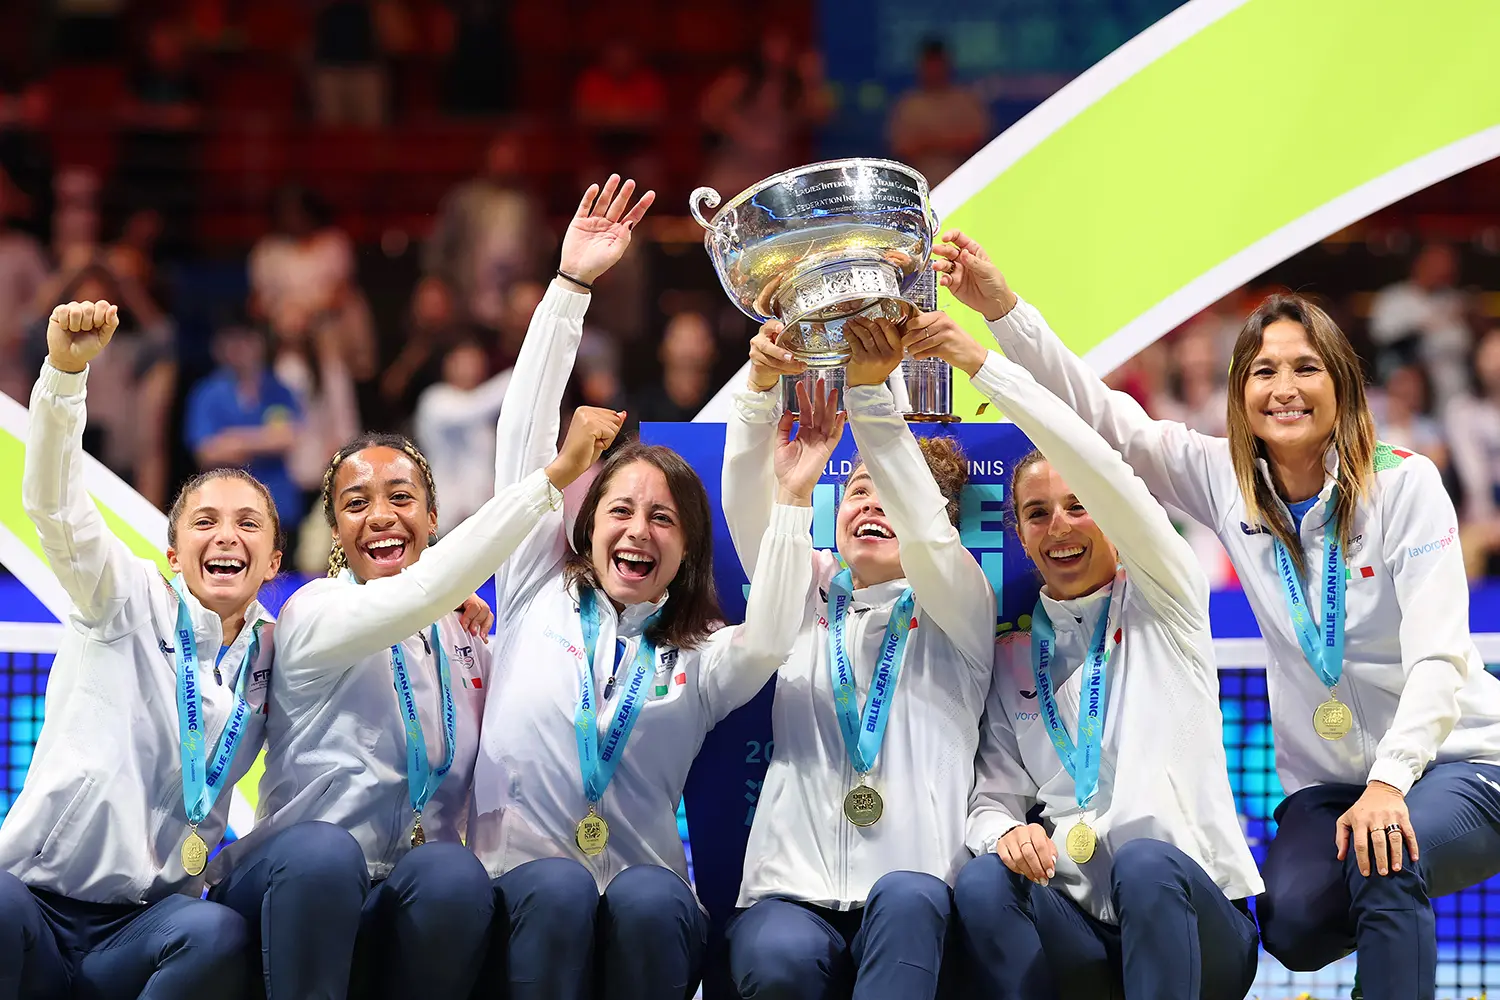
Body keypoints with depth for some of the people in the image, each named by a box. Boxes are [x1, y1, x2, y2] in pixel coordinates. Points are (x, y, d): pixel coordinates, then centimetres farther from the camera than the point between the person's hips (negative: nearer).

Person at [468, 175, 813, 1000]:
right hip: (522, 895, 0)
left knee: (644, 900, -33)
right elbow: (524, 439, 9)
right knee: (560, 891, -34)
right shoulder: (540, 596, 15)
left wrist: (793, 491, -17)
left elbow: (770, 638, -9)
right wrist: (569, 287, 2)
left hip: (646, 902, 1)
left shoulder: (702, 659, 16)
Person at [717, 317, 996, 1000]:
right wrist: (762, 386, -15)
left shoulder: (960, 611, 14)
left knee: (905, 898, -38)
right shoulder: (809, 597, 21)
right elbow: (746, 508, 4)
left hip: (911, 906, -1)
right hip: (794, 892, 1)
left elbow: (925, 528, -7)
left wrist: (868, 388, -21)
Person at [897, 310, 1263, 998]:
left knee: (1145, 862, -37)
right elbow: (993, 797, 10)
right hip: (1074, 925, 3)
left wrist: (984, 367, -17)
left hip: (1188, 915, -3)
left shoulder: (1164, 603, 5)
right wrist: (1003, 832, -17)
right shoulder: (1012, 655, 16)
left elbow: (1104, 471, -11)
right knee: (982, 884, -30)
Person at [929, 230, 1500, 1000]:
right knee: (1296, 928, -24)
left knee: (1385, 856, -36)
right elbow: (1101, 417, -6)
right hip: (1326, 781, 4)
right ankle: (1402, 911, 7)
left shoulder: (1404, 483, -13)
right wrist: (1002, 308, -19)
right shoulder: (1225, 481, -1)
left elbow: (1438, 655, -20)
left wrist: (1390, 784, -33)